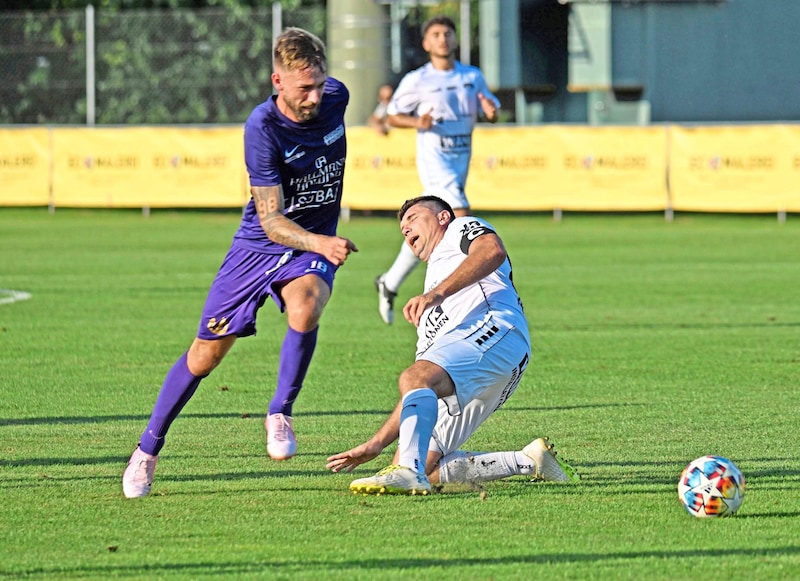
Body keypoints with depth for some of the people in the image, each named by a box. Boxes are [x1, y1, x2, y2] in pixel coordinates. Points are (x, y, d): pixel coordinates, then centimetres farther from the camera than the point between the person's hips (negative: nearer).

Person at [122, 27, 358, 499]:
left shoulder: (336, 98, -11)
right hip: (259, 244, -2)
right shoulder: (263, 128, -25)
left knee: (305, 307, -33)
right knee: (207, 352, 3)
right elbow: (271, 221, -26)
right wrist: (318, 243, -45)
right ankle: (149, 449, 22)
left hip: (316, 244, 2)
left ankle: (280, 413, -12)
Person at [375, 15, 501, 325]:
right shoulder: (416, 81, -5)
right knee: (460, 217, -22)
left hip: (461, 159, 6)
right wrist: (416, 122, -18)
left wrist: (491, 112, -13)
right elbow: (393, 116, 2)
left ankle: (389, 284, 29)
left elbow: (491, 113, 11)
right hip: (434, 159, -6)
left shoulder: (473, 76, 7)